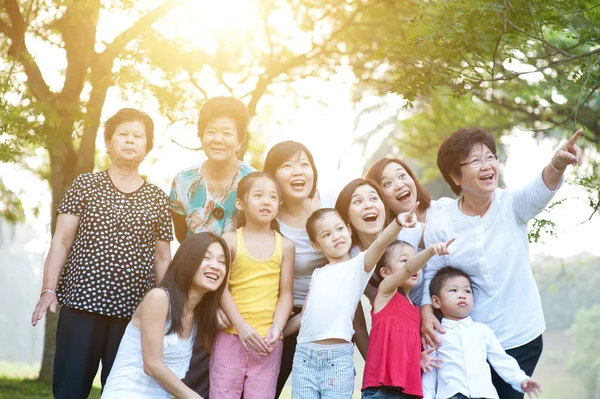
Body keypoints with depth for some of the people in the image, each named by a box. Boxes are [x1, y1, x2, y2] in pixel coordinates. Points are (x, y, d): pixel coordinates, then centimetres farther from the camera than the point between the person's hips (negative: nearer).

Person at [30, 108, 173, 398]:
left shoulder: (158, 200, 9)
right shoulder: (85, 185, 6)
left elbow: (162, 259, 11)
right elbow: (61, 241, 2)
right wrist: (49, 289, -8)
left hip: (134, 312, 1)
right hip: (81, 303, -1)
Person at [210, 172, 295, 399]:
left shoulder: (285, 246, 8)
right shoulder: (230, 240, 2)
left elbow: (286, 293, 5)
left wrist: (276, 329, -9)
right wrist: (241, 325, -13)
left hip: (267, 340, 1)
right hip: (231, 335, -1)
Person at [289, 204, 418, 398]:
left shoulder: (358, 265, 3)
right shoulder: (318, 274, 18)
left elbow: (380, 243, -16)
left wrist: (397, 222, -34)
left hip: (338, 358, -4)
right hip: (304, 355, 4)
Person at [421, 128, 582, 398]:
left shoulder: (512, 204, -9)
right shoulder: (440, 225, -8)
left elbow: (540, 191, -30)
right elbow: (431, 277, -1)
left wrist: (557, 164, -51)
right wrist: (426, 314, -19)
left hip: (521, 336, 0)